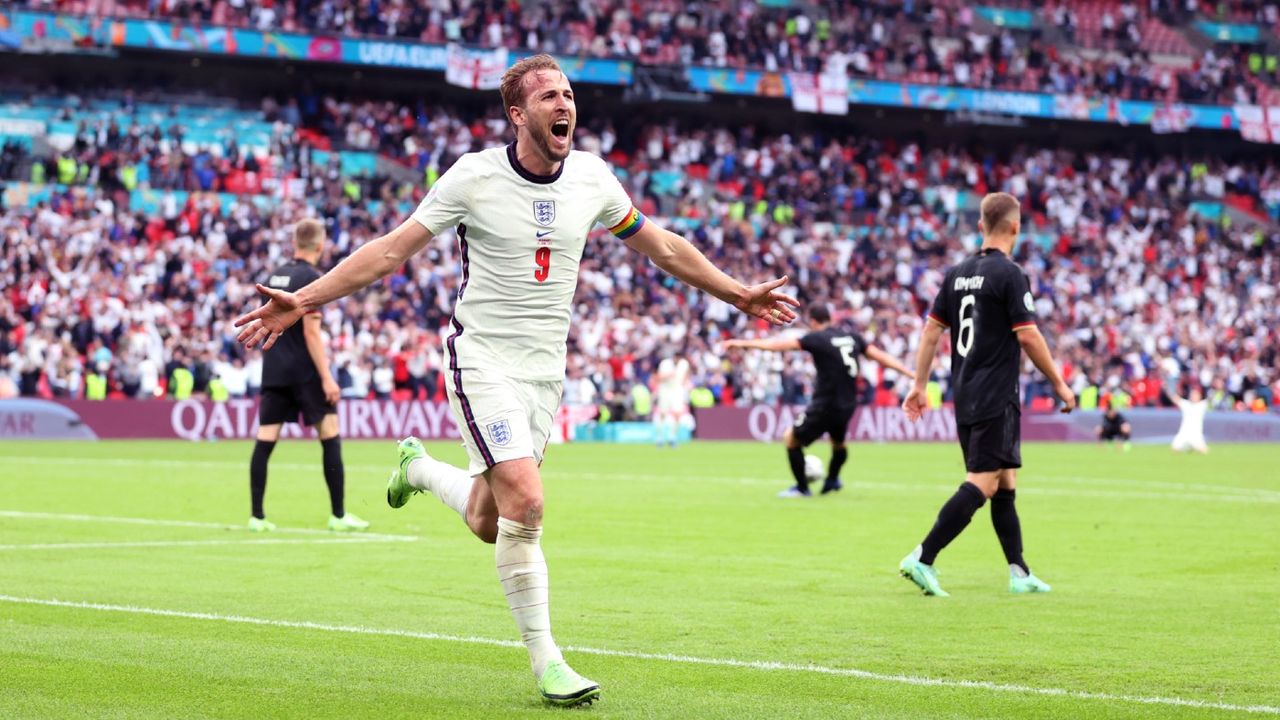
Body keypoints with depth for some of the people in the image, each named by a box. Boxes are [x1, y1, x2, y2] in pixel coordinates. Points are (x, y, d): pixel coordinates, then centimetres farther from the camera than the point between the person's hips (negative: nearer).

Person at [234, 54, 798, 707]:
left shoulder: (592, 177, 1)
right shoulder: (474, 176, -11)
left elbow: (661, 246, 16)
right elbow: (391, 249, -8)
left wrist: (739, 295, 19)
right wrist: (302, 301, -16)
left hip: (544, 371, 5)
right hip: (482, 361, -5)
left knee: (488, 523, 7)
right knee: (525, 502, -20)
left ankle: (419, 466, 41)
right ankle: (544, 659, -7)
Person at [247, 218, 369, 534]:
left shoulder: (274, 276, 11)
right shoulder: (311, 278, -10)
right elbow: (311, 332, -15)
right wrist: (326, 377, -15)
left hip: (273, 371, 7)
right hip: (304, 372, -7)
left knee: (265, 440, 3)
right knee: (330, 436, 2)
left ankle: (257, 516, 1)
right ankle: (338, 515, 2)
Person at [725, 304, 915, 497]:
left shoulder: (817, 338, -10)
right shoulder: (851, 337, 6)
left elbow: (781, 344, -16)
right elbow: (880, 356, 8)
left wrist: (744, 343, -14)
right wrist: (911, 373, 15)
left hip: (825, 406, -6)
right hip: (848, 405, 6)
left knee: (791, 438, 11)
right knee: (838, 442, 32)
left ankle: (802, 488, 15)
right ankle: (832, 480, 48)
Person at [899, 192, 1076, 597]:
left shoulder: (958, 273, 10)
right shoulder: (1009, 275, -11)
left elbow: (932, 329, 11)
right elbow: (1028, 336, -12)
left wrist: (919, 385, 15)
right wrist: (1059, 384, -2)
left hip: (965, 398, 8)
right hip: (996, 399, -8)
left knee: (1005, 484, 14)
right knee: (982, 484, -9)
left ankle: (1019, 574, 16)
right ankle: (922, 559, -19)